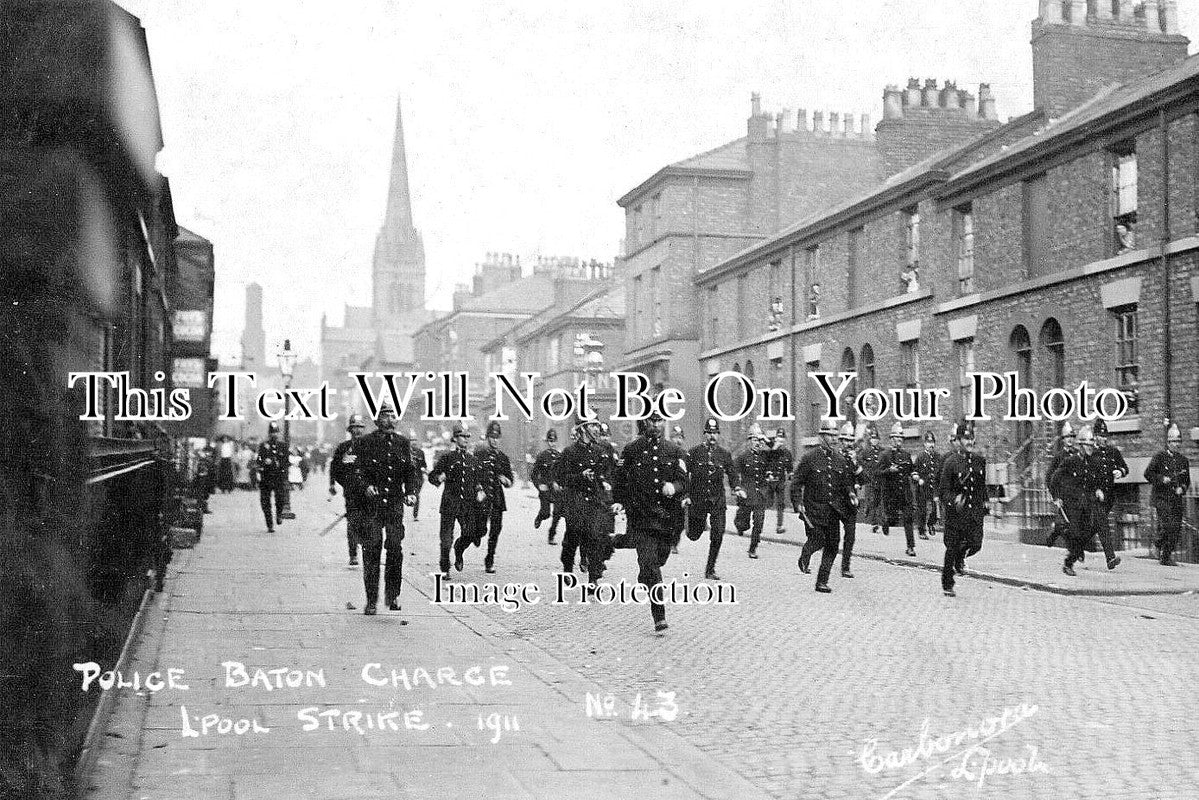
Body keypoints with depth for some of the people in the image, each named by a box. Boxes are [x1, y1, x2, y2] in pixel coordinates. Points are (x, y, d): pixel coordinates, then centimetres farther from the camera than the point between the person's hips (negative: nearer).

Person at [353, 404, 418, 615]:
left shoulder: (403, 444, 13)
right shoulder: (364, 443, 3)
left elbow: (410, 471, 13)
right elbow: (357, 470, -3)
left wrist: (410, 493, -3)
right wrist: (366, 486, -21)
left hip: (395, 505, 2)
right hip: (371, 505, -2)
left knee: (396, 548, -6)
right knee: (371, 551, -2)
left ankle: (392, 595, 8)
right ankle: (371, 600, 6)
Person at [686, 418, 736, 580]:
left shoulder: (724, 455, 4)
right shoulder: (694, 452, -2)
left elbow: (732, 475, 9)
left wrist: (736, 488, -10)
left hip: (717, 501, 1)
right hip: (697, 499, -1)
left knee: (717, 536, -8)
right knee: (694, 536, 6)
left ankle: (710, 570, 5)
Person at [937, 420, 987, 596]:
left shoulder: (980, 460, 6)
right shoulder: (950, 461, -9)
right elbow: (943, 489, -11)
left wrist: (984, 503, 18)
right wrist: (954, 500, -28)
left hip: (976, 510, 4)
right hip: (956, 511, -4)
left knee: (976, 544, -7)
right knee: (952, 547, 1)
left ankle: (959, 559, 29)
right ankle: (947, 584, 15)